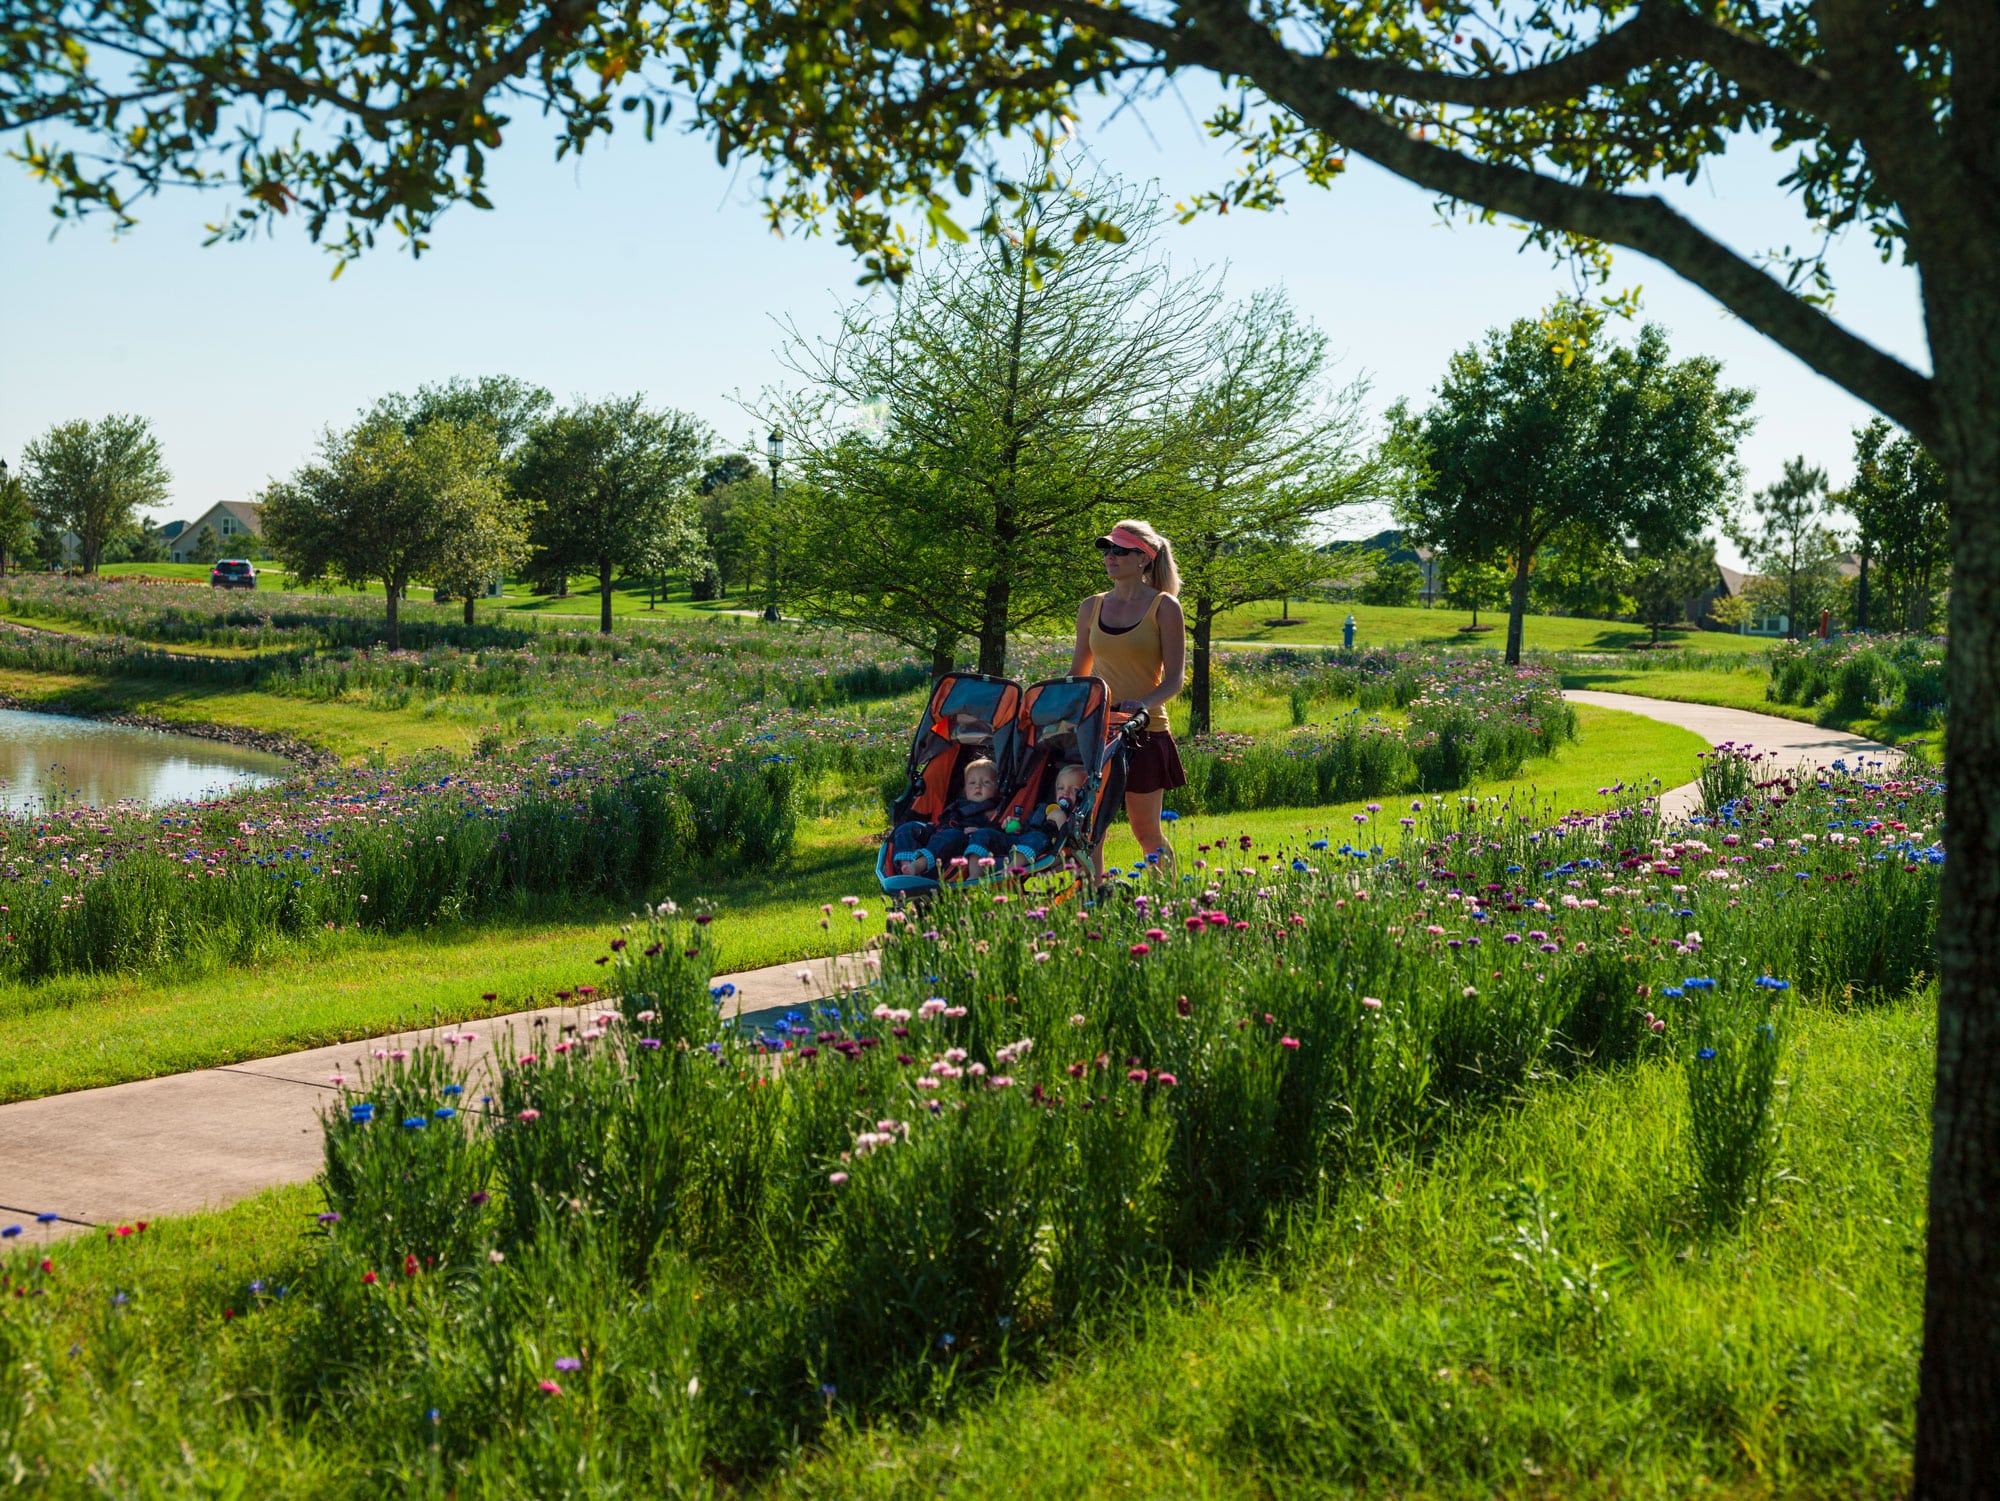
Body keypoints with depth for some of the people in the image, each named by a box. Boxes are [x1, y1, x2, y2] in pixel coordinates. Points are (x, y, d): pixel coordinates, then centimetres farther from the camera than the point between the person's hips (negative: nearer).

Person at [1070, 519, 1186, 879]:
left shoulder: (1164, 607, -2)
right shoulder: (1092, 607, 10)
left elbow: (1174, 678, -7)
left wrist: (1144, 703, -25)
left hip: (1144, 731, -4)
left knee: (1146, 832, 5)